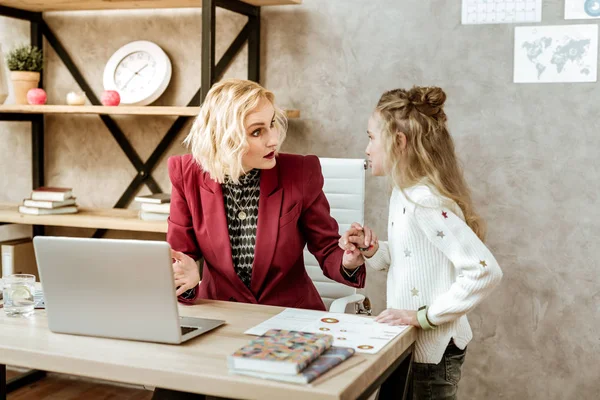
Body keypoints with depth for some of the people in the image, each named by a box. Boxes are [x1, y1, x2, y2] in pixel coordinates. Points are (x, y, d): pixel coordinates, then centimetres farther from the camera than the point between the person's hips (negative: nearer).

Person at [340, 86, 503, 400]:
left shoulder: (425, 200, -24)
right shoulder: (404, 193, 4)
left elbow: (485, 271, -29)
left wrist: (426, 316, -24)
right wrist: (372, 248, -4)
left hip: (431, 353, -8)